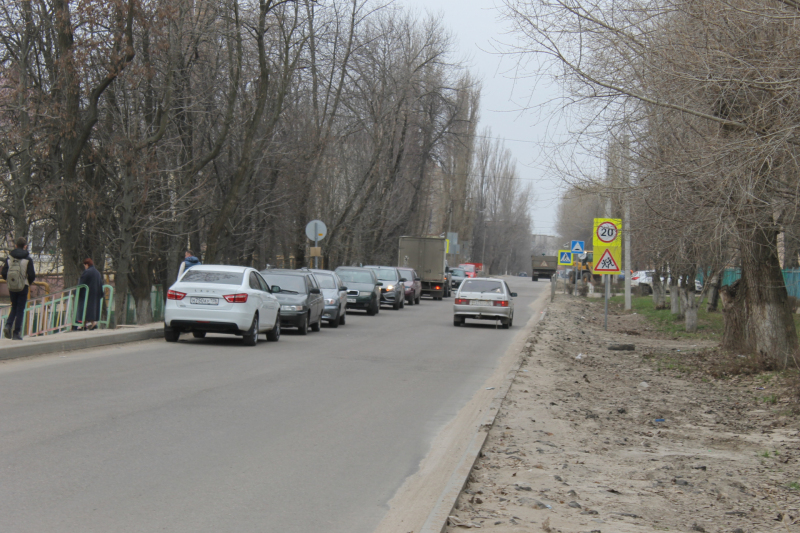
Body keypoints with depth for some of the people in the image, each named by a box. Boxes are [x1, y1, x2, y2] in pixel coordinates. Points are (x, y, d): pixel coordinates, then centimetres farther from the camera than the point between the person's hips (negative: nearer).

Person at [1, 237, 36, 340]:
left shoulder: (9, 258, 1)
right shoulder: (28, 259, -8)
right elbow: (32, 275, -11)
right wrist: (30, 281, 11)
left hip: (11, 288, 3)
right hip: (23, 287, -3)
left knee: (14, 308, 19)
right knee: (20, 309, 5)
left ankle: (8, 325, -5)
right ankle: (16, 334, 4)